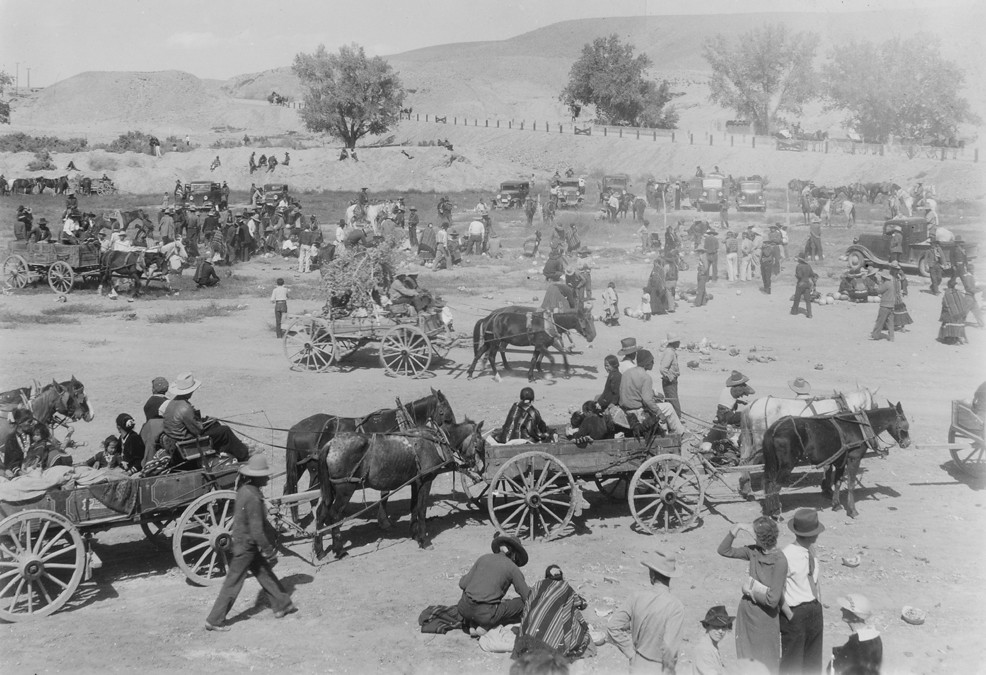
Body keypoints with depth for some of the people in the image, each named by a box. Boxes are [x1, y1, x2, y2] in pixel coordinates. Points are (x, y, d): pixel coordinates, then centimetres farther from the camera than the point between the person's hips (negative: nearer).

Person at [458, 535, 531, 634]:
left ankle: (472, 625, 11)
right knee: (522, 604, 11)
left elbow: (463, 584, 12)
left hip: (464, 609, 5)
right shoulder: (513, 568, 4)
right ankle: (485, 626, -2)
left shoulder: (484, 558, 14)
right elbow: (527, 596, 6)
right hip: (485, 613, -5)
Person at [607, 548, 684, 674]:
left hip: (637, 666, 5)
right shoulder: (676, 606, -22)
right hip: (657, 670, -5)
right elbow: (670, 646, -28)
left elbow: (613, 627, -7)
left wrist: (631, 653, 0)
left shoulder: (637, 597, -8)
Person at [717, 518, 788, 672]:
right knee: (746, 659, 19)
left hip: (765, 617, -6)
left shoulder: (779, 561, -23)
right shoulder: (754, 551, -5)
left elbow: (772, 599, -24)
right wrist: (735, 529, -9)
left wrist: (751, 589, -13)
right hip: (746, 612, 6)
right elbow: (724, 550, 2)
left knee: (766, 664, 11)